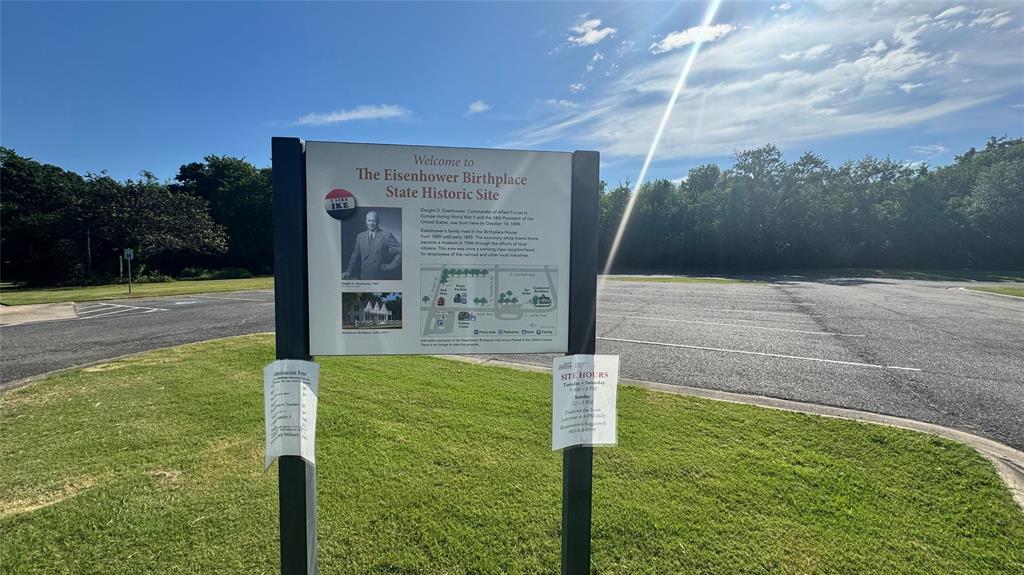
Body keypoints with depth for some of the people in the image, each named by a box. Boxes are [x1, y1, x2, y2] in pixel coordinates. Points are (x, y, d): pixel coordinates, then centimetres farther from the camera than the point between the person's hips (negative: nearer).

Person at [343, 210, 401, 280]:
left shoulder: (386, 235, -7)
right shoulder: (360, 236, 10)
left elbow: (401, 251, -10)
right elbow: (355, 256, 16)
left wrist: (391, 266, -11)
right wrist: (349, 271, 8)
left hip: (380, 276, -4)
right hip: (364, 276, 4)